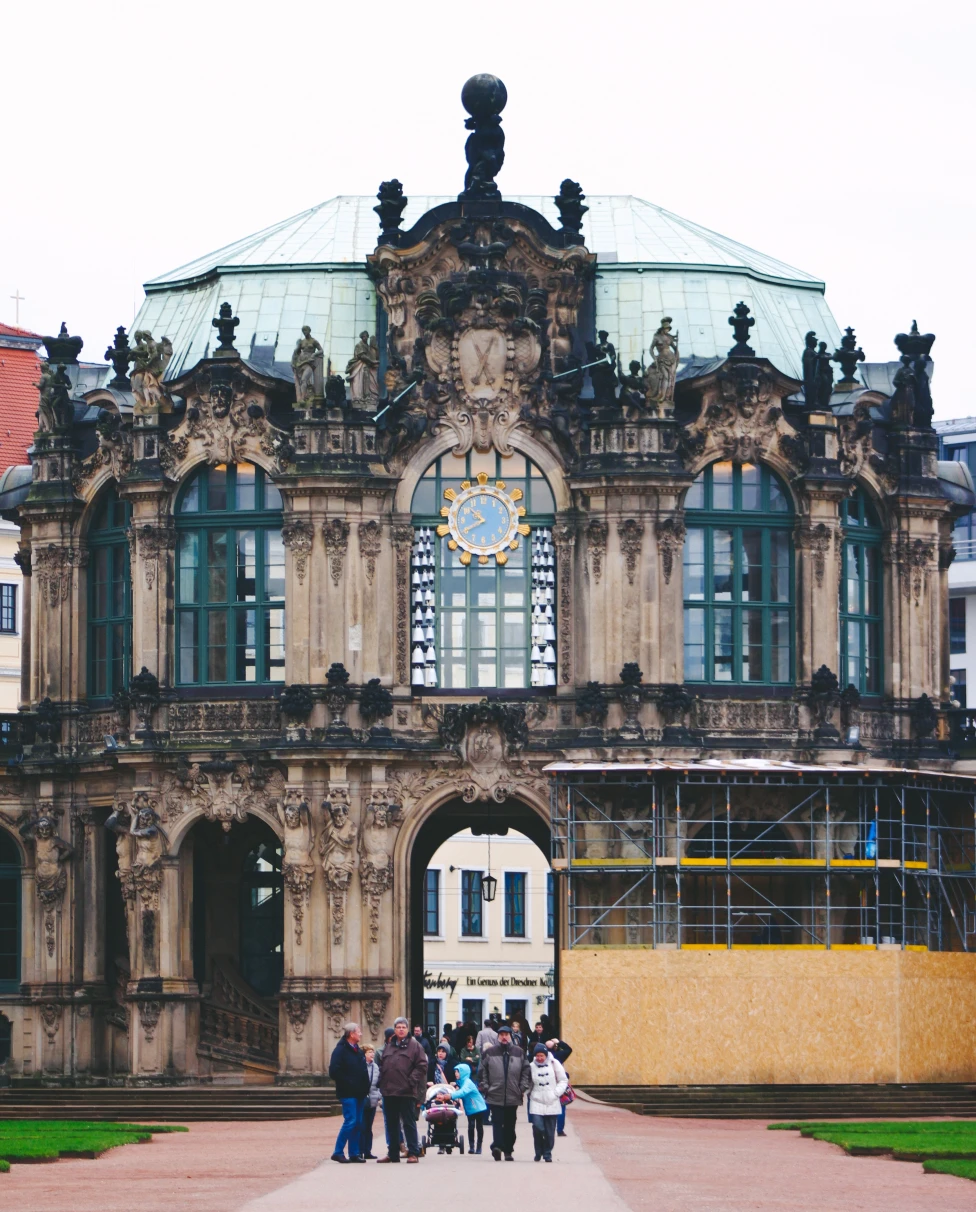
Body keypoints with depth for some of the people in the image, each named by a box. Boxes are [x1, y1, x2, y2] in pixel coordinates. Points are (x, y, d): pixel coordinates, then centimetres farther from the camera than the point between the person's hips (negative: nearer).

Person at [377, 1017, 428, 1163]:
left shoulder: (414, 1045, -1)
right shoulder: (389, 1046, 16)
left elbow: (422, 1066, -7)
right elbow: (382, 1064, 20)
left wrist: (412, 1080, -15)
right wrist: (382, 1080, 6)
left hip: (406, 1092, -6)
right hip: (389, 1091, 6)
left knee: (409, 1123, -3)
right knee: (392, 1124, 11)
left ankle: (413, 1153, 0)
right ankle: (393, 1153, 18)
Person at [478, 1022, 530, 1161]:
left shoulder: (519, 1053, 9)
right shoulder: (489, 1053, 4)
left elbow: (526, 1072, 11)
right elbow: (482, 1072, 5)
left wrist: (523, 1088, 3)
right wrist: (485, 1087, -2)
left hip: (513, 1097, 2)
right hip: (495, 1096, -2)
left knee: (510, 1126, 8)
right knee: (497, 1122, -14)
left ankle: (508, 1150, 15)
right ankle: (497, 1146, -25)